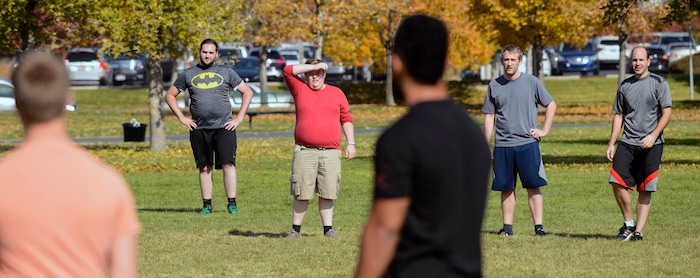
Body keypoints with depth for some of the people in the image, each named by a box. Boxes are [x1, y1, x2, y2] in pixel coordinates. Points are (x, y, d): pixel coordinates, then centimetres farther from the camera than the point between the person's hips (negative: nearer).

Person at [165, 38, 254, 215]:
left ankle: (232, 204, -7)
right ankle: (207, 205, 10)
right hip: (199, 128, 2)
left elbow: (248, 92, 11)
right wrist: (182, 118, 7)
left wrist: (239, 118, 3)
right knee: (204, 168, 5)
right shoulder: (188, 74, 11)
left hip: (224, 127, -2)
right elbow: (170, 95, 18)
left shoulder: (226, 72, 8)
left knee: (228, 164, -10)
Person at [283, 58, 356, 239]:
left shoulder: (337, 93, 14)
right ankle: (296, 229, 6)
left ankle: (328, 229, 7)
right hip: (304, 152, -1)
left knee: (327, 193, 1)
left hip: (330, 151, 1)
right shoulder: (300, 90, 11)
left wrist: (351, 143, 8)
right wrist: (313, 67, -1)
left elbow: (346, 119, 15)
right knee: (301, 193, -2)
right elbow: (288, 71, -1)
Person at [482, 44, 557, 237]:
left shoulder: (531, 82, 2)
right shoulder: (494, 86, 7)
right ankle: (507, 226, 12)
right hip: (502, 146, 2)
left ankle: (538, 226, -3)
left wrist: (544, 131, 1)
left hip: (528, 143, -2)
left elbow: (551, 105, 10)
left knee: (533, 186, -4)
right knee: (506, 188, 5)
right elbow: (489, 117, 10)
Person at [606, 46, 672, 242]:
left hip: (651, 145, -3)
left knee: (645, 191, -3)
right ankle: (629, 224, 5)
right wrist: (611, 144, 10)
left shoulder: (658, 83, 1)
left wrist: (653, 135, -17)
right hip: (627, 143, 4)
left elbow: (667, 113, -4)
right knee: (617, 182, -11)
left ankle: (638, 231, 0)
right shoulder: (625, 86, 13)